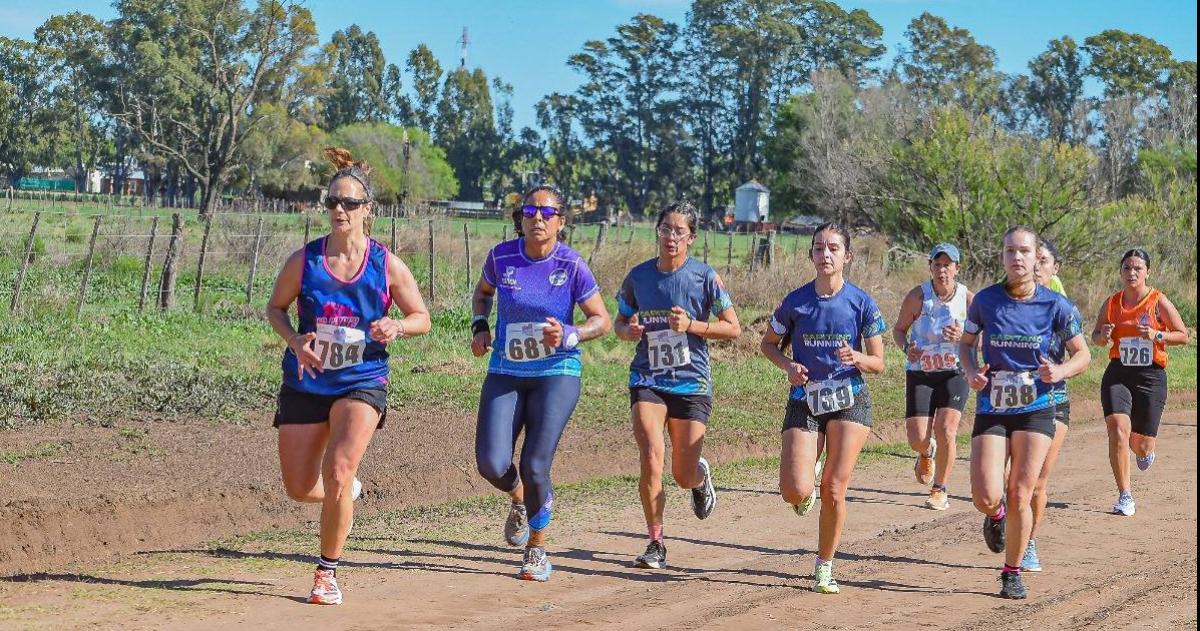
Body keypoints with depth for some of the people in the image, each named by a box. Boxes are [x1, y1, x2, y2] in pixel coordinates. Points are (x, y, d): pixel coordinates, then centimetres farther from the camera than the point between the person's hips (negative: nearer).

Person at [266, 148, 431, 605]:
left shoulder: (387, 265, -6)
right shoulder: (304, 260, -5)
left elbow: (422, 318, 4)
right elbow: (275, 308, 8)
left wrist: (396, 327, -18)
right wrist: (295, 341, -12)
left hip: (362, 382, -2)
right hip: (305, 382, 2)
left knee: (337, 471, -21)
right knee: (299, 489, 4)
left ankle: (327, 571, -3)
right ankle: (346, 493, 42)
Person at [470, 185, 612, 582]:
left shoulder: (571, 265, -10)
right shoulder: (501, 256, -4)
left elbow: (602, 320, -2)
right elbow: (483, 291, 19)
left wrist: (568, 336, -20)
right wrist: (480, 326, 1)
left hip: (556, 374, -2)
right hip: (505, 373, 2)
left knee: (535, 467, -11)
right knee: (491, 464, -11)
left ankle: (536, 549, 16)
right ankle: (521, 499, 27)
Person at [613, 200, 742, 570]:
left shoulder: (705, 277, -5)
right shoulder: (638, 276, 2)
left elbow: (733, 328, -2)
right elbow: (620, 321, 16)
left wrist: (691, 325, -16)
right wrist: (627, 331, -8)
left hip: (692, 384, -1)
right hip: (647, 380, 1)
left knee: (683, 476, 2)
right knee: (651, 456, -19)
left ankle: (701, 476, 42)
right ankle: (656, 544, -5)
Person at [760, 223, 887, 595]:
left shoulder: (862, 303, -5)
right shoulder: (796, 302, -4)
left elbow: (878, 364, 1)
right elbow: (768, 344, 11)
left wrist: (856, 358, -21)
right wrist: (788, 366, -9)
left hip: (850, 401, -1)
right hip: (804, 402, 1)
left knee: (834, 491, -4)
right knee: (795, 492, -14)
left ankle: (824, 569, 15)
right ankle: (808, 480, 25)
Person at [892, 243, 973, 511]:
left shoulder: (968, 299, -6)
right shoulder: (917, 296, -7)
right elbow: (899, 329, 5)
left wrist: (962, 337, -21)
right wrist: (907, 347, -16)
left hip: (954, 373, 0)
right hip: (920, 374, 0)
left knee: (945, 433, -17)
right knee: (917, 440, -6)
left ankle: (939, 490, 3)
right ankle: (927, 453, 34)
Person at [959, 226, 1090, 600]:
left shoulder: (1055, 305, -4)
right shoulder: (985, 300, -2)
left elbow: (1082, 354, 4)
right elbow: (966, 342, 14)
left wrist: (1060, 371, -17)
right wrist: (970, 372, -7)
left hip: (1036, 409, 0)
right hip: (991, 408, 0)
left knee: (1021, 495, -3)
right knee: (986, 498, -11)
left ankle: (1012, 573, 15)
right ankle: (997, 514, 28)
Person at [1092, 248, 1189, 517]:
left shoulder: (1158, 302, -3)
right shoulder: (1112, 303, 4)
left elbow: (1183, 335, 1)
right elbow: (1095, 336, 16)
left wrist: (1157, 335, -16)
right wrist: (1103, 335, -7)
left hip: (1151, 376, -1)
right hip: (1118, 374, 1)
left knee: (1142, 444, 2)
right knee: (1118, 429, -20)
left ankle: (1144, 450, 45)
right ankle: (1125, 496, -12)